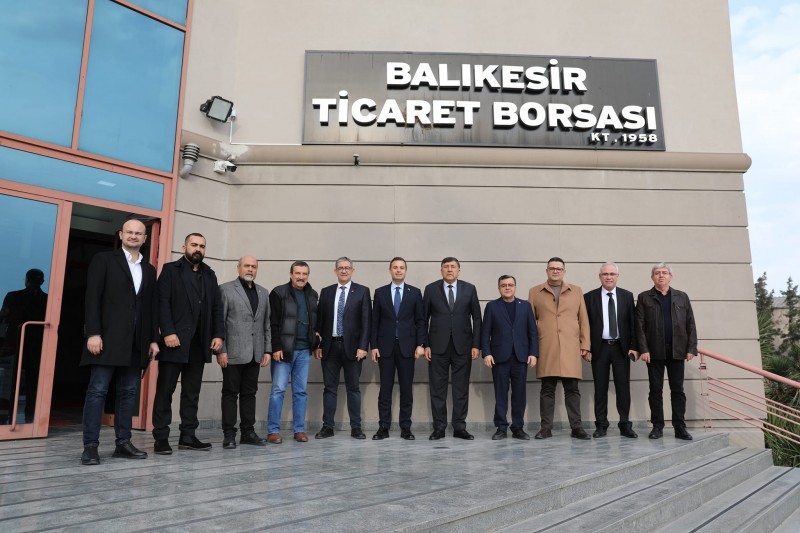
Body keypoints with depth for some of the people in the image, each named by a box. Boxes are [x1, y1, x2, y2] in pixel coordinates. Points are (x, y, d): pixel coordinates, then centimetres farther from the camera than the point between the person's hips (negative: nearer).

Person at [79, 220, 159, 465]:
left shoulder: (149, 270, 17)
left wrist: (154, 339, 8)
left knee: (129, 392, 7)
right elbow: (92, 297, -5)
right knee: (98, 390, -3)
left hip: (136, 342, 5)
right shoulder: (104, 259, 4)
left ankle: (123, 443, 13)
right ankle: (90, 446, 3)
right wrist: (93, 333, -13)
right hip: (107, 338, -5)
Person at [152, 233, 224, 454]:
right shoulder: (170, 270, 4)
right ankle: (161, 438, 8)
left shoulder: (209, 275, 17)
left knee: (192, 392, 8)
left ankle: (188, 436, 14)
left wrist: (218, 334, 2)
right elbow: (163, 302, -6)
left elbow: (217, 307, 13)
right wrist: (168, 332, -16)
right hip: (175, 340, -4)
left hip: (199, 343, 5)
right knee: (165, 390, 2)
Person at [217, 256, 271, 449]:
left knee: (250, 393, 10)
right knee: (230, 393, 3)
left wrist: (267, 350, 8)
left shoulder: (263, 293, 15)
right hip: (233, 352, -4)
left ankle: (248, 431, 18)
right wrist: (220, 350, -11)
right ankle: (229, 434, 10)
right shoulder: (226, 289, 0)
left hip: (255, 353, 5)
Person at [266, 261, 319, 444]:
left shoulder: (312, 295, 12)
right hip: (284, 350, -4)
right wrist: (276, 347, -13)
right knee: (278, 390, -2)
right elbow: (272, 323, -8)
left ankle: (299, 429, 14)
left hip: (304, 350, 4)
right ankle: (273, 430, 6)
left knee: (301, 391, 8)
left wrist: (316, 336, 5)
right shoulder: (279, 293, -4)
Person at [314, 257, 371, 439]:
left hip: (352, 346, -2)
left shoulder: (362, 291, 1)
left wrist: (363, 346, -11)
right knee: (330, 388, 7)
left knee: (353, 388, 6)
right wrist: (317, 345, 2)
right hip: (330, 346, 2)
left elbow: (366, 321, -4)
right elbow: (319, 320, 9)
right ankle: (327, 427, 16)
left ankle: (356, 427, 13)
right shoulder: (326, 292, 10)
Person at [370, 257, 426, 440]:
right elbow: (375, 321, 5)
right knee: (385, 388, 3)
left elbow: (420, 320, 4)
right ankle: (383, 427, 10)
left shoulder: (415, 292, 5)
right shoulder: (380, 292, 6)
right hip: (385, 346, 0)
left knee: (407, 388, 4)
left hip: (407, 346, 0)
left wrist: (420, 344, -4)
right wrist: (374, 346, -1)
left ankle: (406, 428, 12)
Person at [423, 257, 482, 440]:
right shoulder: (431, 289, 3)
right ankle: (439, 428, 13)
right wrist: (425, 345, -3)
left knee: (461, 388, 5)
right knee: (437, 389, 4)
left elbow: (476, 318, 4)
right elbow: (424, 318, 3)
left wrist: (476, 345, -2)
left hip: (463, 346, 1)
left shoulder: (469, 289, 5)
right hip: (438, 346, 0)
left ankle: (459, 427, 15)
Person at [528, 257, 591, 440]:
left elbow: (583, 320, 11)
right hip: (546, 348, -1)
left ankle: (576, 427, 10)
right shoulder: (535, 292, 10)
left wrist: (585, 346, 4)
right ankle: (546, 428, 9)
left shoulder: (576, 291, 13)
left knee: (572, 389, 2)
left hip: (570, 348, 1)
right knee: (547, 389, 2)